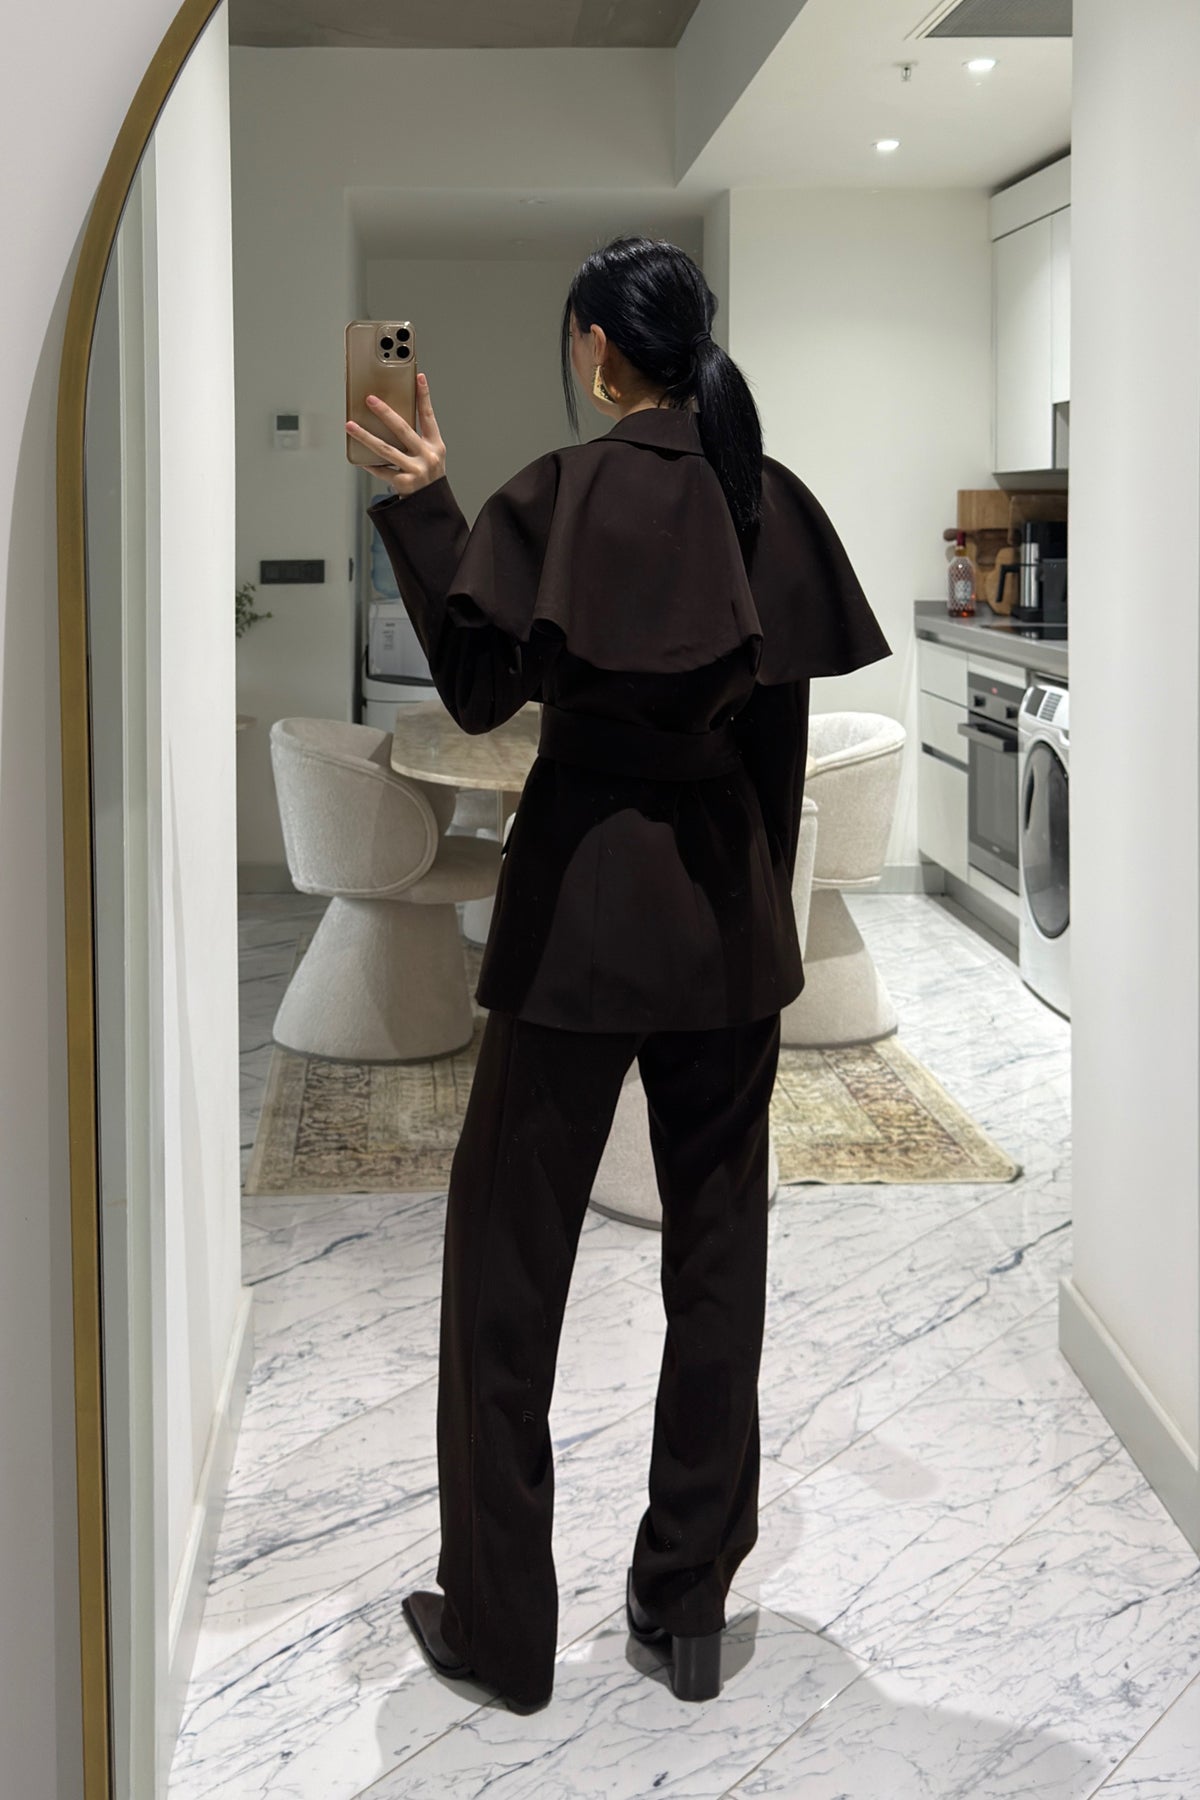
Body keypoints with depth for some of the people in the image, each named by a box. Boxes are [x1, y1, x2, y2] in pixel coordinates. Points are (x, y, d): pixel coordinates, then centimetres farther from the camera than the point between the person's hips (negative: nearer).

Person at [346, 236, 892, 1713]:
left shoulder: (563, 493, -11)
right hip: (732, 911, 5)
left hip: (587, 903, -5)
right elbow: (785, 714, 7)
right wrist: (759, 880, 16)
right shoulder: (770, 498, 3)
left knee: (508, 1248, 6)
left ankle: (500, 1622, 11)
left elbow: (483, 688, -9)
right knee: (717, 1243, 12)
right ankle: (692, 1596, 18)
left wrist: (424, 510, -6)